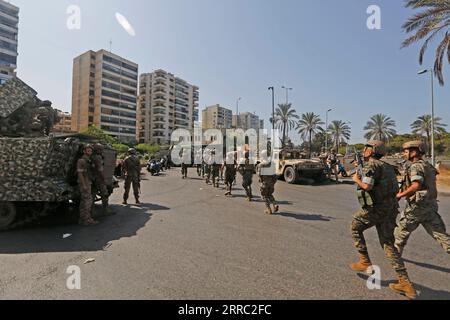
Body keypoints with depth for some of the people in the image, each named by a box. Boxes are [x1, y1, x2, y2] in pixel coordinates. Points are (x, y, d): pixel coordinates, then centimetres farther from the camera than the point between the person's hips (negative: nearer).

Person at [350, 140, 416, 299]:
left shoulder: (370, 165, -12)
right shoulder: (387, 167, 16)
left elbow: (367, 186, -24)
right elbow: (396, 188, 19)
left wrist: (357, 179, -7)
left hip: (375, 208, -8)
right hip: (391, 208, 8)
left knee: (355, 228, 15)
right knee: (388, 244, 14)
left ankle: (365, 262, 18)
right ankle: (405, 283, 13)